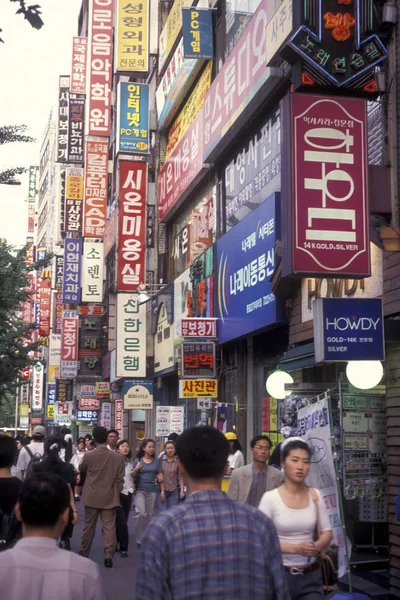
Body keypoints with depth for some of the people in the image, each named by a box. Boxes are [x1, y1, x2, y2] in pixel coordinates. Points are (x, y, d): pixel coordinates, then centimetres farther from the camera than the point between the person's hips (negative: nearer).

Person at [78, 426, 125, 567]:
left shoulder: (89, 456, -9)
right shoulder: (118, 457, -8)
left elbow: (81, 469, 12)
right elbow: (119, 479, -5)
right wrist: (116, 492, 9)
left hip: (92, 497, 1)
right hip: (110, 498, -1)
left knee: (89, 526, 14)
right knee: (109, 527, 1)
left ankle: (84, 552, 27)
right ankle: (108, 555, -6)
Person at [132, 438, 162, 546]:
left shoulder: (156, 461, 5)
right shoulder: (138, 460, 0)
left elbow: (160, 476, 9)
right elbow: (131, 475, 2)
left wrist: (162, 490, -7)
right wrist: (136, 469, -16)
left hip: (152, 491, 3)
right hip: (140, 490, -3)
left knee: (149, 515, 8)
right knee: (142, 513, -14)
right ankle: (139, 538, -1)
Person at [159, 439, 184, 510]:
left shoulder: (178, 461, -2)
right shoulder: (161, 459, -4)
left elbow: (180, 477, -2)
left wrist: (182, 490, -8)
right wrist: (161, 491, -5)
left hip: (174, 491, 1)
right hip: (162, 489, 0)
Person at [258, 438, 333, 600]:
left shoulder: (315, 495, 1)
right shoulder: (270, 498, -11)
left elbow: (327, 532, 9)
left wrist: (317, 546, -13)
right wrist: (294, 548, -23)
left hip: (311, 576, 3)